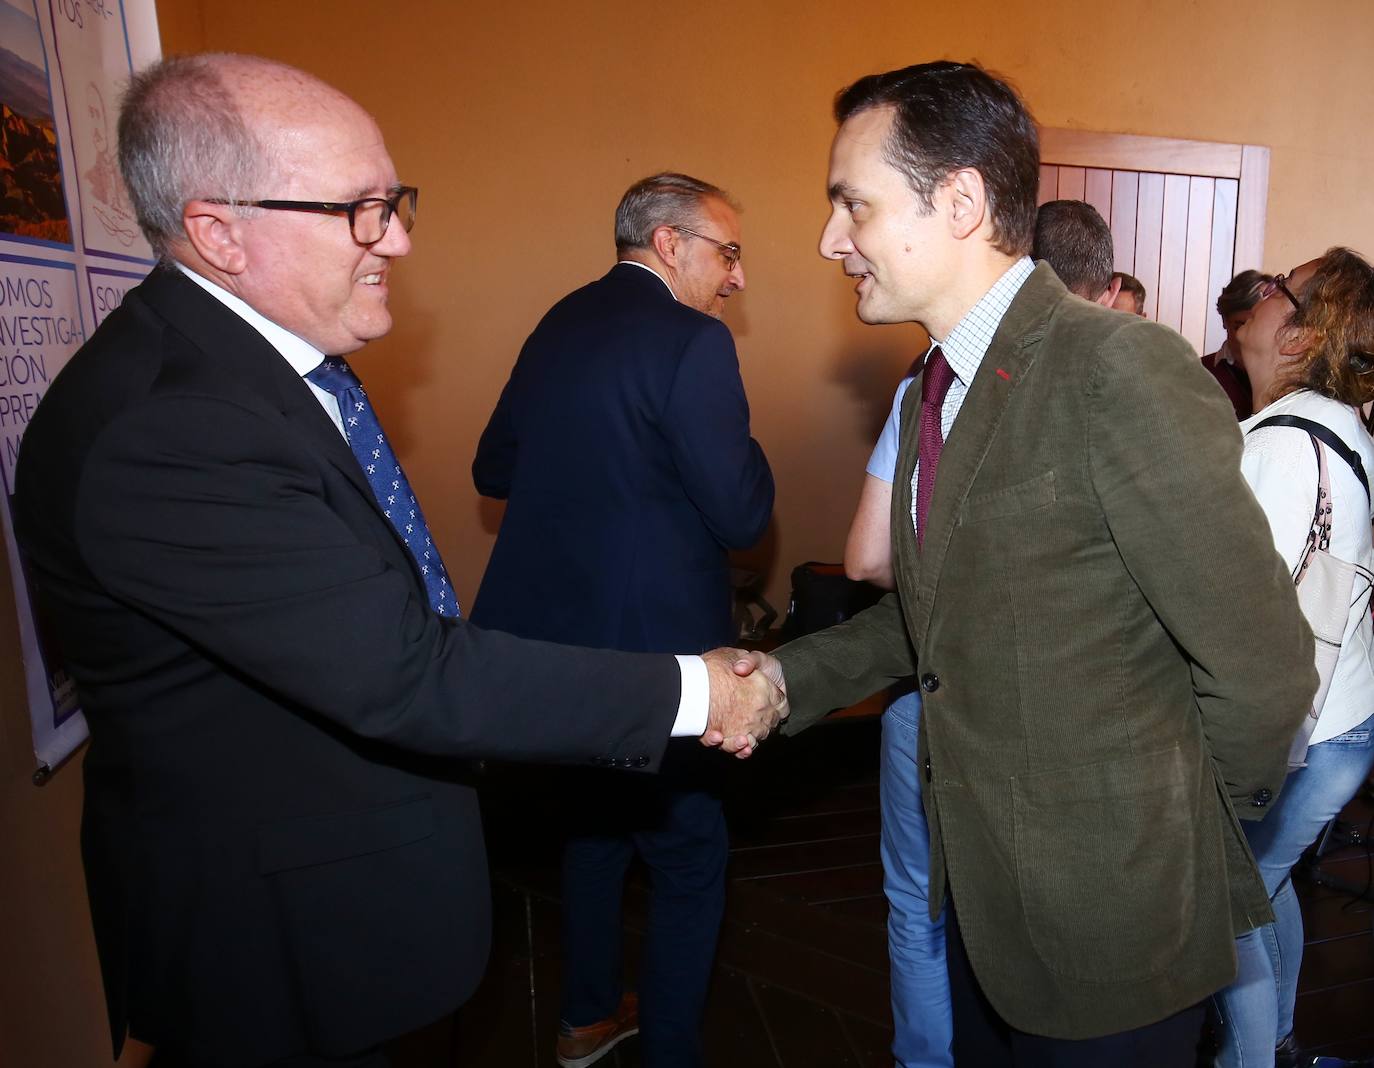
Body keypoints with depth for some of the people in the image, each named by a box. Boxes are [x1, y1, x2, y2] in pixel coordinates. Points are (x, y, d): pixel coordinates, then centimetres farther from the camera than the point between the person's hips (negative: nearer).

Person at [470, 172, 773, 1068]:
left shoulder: (560, 323, 7)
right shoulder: (691, 342, -17)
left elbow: (494, 471, 12)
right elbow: (743, 516, -18)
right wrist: (736, 433, -2)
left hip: (545, 634, 9)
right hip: (644, 651, -9)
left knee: (596, 823, 27)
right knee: (691, 860, 11)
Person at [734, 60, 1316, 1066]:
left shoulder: (1120, 367, -24)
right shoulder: (935, 386, 4)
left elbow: (1263, 663, -21)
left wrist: (1177, 822, -5)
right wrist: (794, 676, -1)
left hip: (1107, 922, -7)